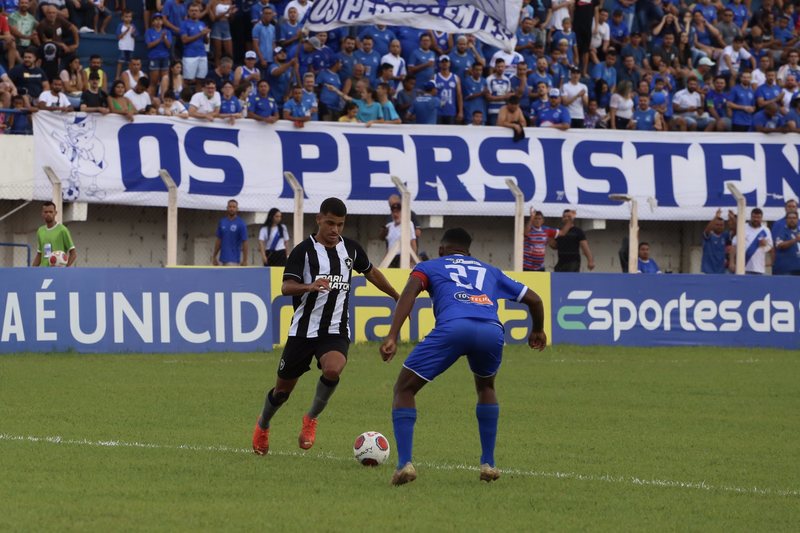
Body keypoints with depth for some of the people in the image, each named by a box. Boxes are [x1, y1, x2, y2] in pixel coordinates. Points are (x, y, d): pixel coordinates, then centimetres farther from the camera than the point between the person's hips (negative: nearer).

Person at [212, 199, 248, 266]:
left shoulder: (241, 224, -6)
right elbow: (219, 240, 15)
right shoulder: (222, 222, 9)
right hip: (223, 258, 5)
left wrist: (245, 261, -10)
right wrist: (214, 257, 13)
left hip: (233, 260, -5)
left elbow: (244, 243, -7)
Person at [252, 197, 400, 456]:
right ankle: (262, 426, 39)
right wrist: (311, 287, -38)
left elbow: (371, 273, 26)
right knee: (283, 388, 8)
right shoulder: (304, 250, -7)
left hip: (336, 330, 2)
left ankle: (311, 418, -6)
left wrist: (397, 297, 35)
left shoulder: (351, 248, 6)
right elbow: (286, 287, -19)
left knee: (333, 369, -30)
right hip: (304, 329, -2)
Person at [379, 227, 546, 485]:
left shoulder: (430, 267, 29)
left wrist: (392, 337, -3)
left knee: (404, 389, 13)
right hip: (492, 330, 3)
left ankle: (404, 463, -4)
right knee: (485, 386, 35)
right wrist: (538, 331, 60)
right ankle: (488, 463, 27)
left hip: (453, 327, -3)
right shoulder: (490, 272, 38)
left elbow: (410, 292, 7)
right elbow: (534, 299, 40)